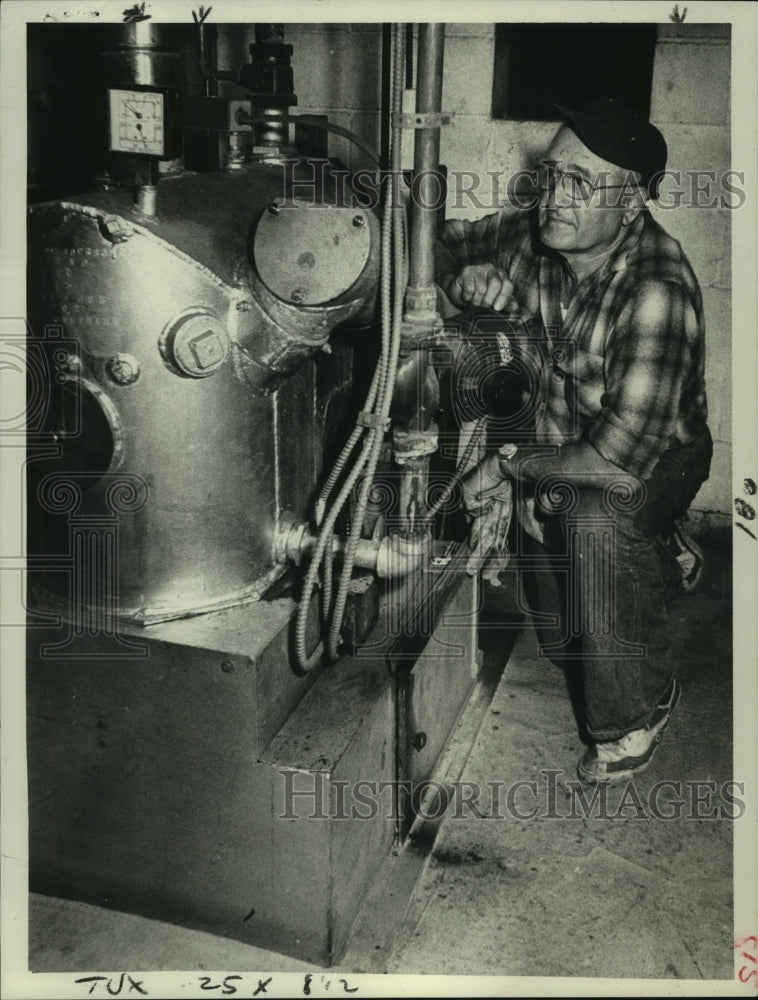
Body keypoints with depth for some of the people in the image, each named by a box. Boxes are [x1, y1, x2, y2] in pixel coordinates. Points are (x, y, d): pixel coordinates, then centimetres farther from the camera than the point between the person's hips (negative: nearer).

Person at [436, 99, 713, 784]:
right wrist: (468, 275, -20)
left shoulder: (657, 291, -35)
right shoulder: (538, 237, -14)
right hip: (565, 439, 6)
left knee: (598, 515, -36)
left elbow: (621, 461, -39)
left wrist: (512, 464, -24)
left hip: (657, 456, -5)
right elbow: (444, 252, 5)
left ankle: (636, 710, -14)